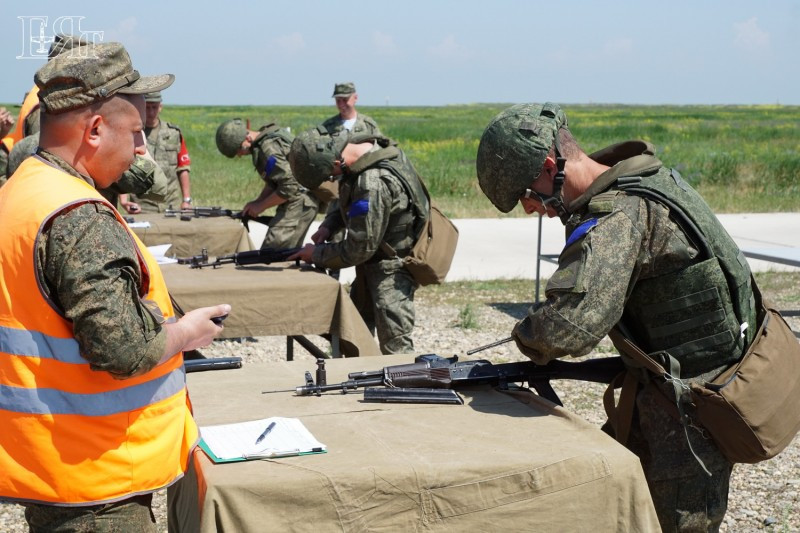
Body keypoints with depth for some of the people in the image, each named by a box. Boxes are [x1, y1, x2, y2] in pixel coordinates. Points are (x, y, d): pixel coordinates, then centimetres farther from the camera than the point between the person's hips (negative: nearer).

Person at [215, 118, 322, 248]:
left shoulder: (269, 149, -22)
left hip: (299, 202, -11)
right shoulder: (270, 135, 9)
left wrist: (260, 205, -14)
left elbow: (290, 187, -25)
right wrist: (257, 202, 4)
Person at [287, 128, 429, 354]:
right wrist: (329, 224, 0)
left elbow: (360, 249, -25)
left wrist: (316, 254, -11)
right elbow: (350, 199, 15)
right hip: (373, 262, 10)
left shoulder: (373, 184, -33)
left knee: (395, 347, -8)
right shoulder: (364, 147, -5)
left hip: (391, 269, -10)